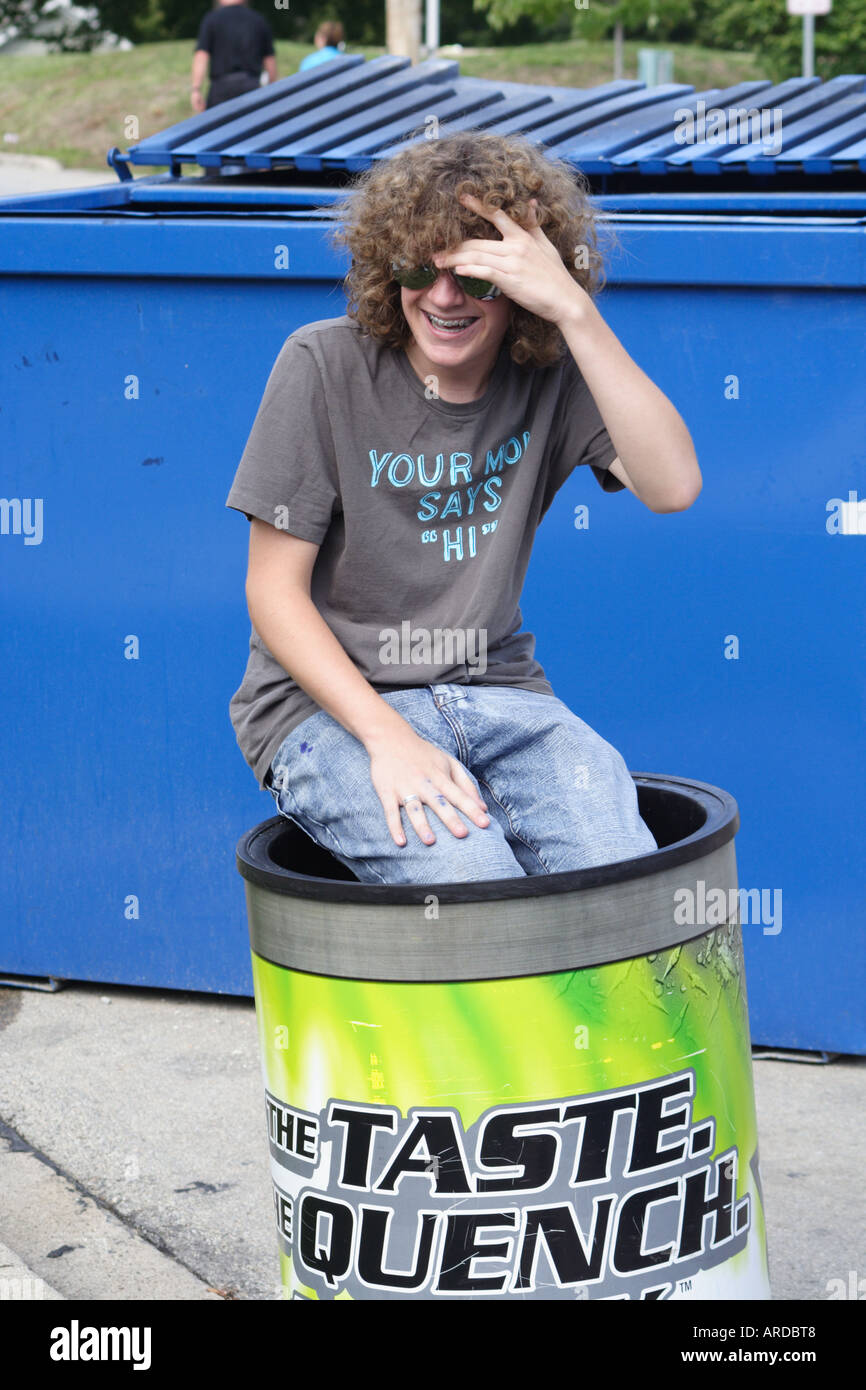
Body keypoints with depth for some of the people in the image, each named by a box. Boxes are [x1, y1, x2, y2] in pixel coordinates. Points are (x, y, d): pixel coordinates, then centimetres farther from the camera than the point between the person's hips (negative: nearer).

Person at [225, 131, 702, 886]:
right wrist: (388, 736, -20)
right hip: (328, 701, -3)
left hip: (495, 691, 3)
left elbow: (673, 486, -19)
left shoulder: (552, 374, 0)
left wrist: (575, 311, -23)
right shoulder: (325, 366, -7)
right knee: (469, 881, -30)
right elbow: (274, 591, -6)